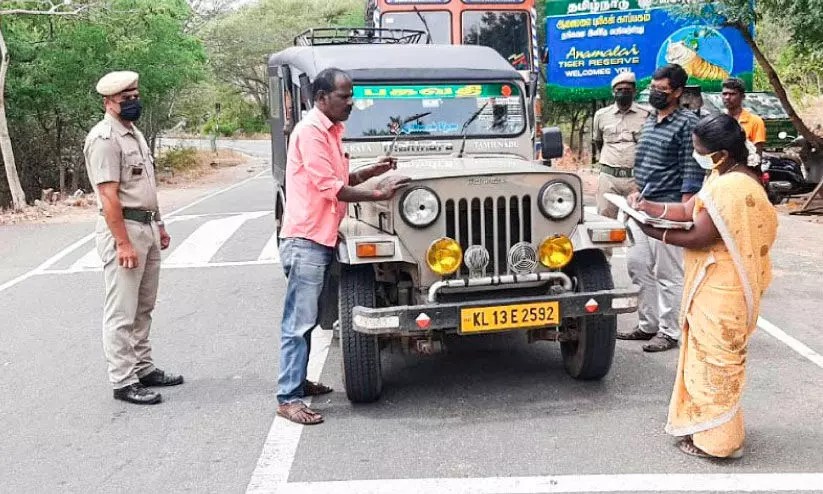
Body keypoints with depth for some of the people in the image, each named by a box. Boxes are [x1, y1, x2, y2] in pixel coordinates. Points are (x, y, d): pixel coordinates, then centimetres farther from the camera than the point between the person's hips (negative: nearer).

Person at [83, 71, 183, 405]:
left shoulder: (134, 133, 16)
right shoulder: (104, 138, -14)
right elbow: (108, 196, -20)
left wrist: (158, 224, 20)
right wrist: (123, 243, -23)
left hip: (146, 227, 9)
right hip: (122, 228, -9)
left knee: (143, 308, 15)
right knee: (122, 313, -3)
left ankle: (143, 369, 25)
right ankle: (123, 381, 3)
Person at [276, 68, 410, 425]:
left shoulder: (330, 130, 17)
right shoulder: (310, 131, -14)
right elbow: (330, 188, -19)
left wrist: (371, 171, 11)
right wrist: (378, 194, -16)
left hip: (321, 239, 10)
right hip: (305, 239, -10)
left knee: (309, 319, 16)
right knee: (299, 322, -9)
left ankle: (297, 380, 28)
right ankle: (287, 399, -5)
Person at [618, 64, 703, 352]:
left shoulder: (687, 123, -9)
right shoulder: (650, 120, 15)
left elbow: (692, 169, -14)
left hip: (667, 207, -8)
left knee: (668, 273, 0)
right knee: (637, 266, 12)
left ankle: (668, 332, 10)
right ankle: (648, 325, 23)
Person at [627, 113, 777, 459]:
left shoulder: (730, 188, -26)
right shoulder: (728, 176, 7)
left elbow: (700, 237, -24)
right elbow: (688, 210, 7)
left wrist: (657, 234, -12)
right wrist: (647, 206, -5)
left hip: (720, 291, -10)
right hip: (716, 285, 10)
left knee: (714, 359, 2)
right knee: (708, 355, 20)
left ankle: (716, 441, 15)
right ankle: (702, 424, 34)